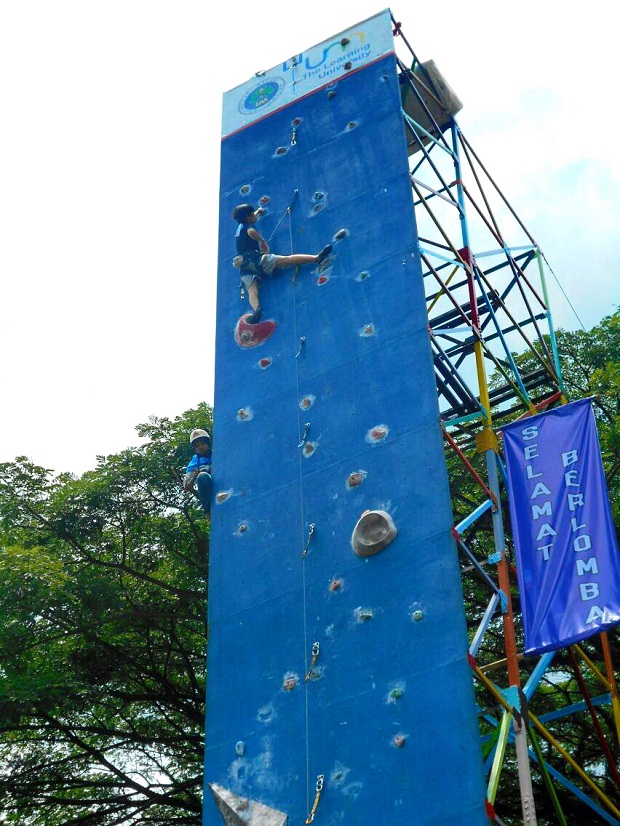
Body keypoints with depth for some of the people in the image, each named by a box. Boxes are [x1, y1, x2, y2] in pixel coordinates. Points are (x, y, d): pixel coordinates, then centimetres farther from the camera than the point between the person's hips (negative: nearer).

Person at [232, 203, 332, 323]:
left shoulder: (240, 227, 31)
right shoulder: (248, 226, 7)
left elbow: (250, 217, 55)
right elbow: (252, 232, -21)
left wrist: (258, 211, 73)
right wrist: (263, 241, -5)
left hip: (245, 268, 7)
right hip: (255, 258, -7)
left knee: (252, 291, -18)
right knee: (287, 259, -17)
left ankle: (256, 309, -46)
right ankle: (317, 257, -26)